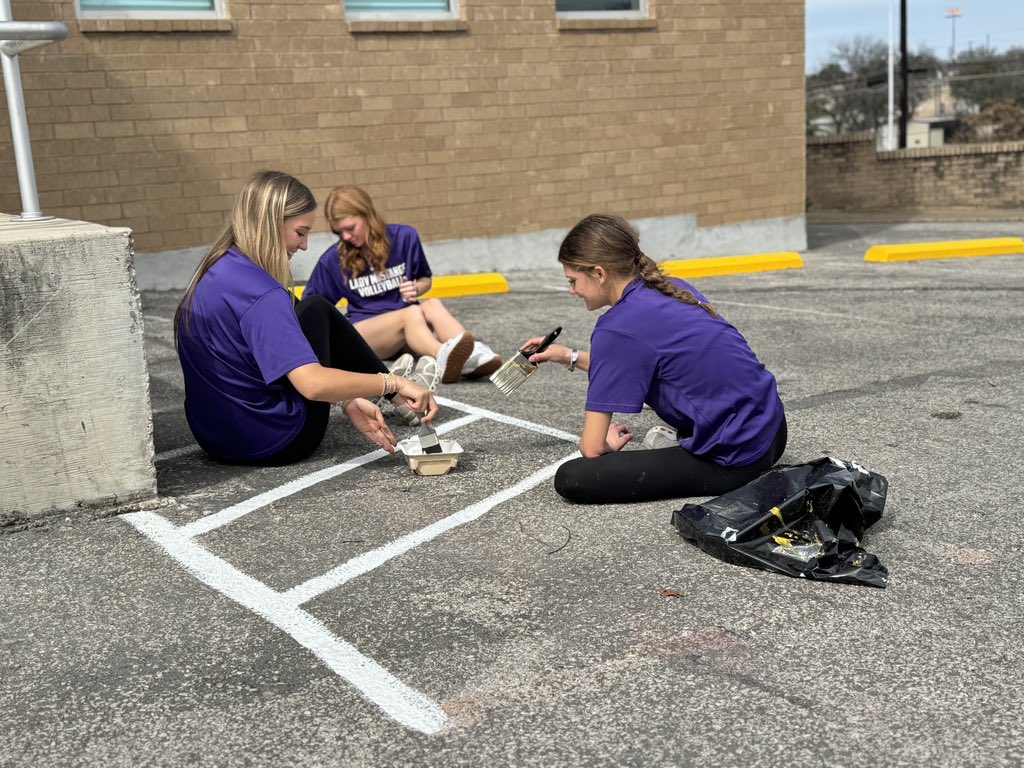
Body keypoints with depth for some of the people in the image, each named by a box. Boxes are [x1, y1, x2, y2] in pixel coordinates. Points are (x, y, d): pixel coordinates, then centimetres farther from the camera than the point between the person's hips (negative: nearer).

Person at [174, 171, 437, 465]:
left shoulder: (215, 273, 4)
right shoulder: (259, 293, -25)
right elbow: (313, 383, -34)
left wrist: (347, 401, 3)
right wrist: (394, 383, -21)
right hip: (277, 445, -8)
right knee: (316, 311, 8)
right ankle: (395, 396, 27)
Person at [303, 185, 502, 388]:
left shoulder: (404, 237, -1)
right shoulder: (333, 259, -2)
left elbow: (426, 279, 14)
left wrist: (416, 289, -8)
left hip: (407, 324, 2)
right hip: (362, 330, -2)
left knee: (433, 305, -32)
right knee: (412, 313, -35)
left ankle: (475, 355, -60)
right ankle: (443, 357, -69)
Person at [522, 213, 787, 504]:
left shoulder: (617, 329, -16)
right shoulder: (672, 288, 7)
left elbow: (591, 448, -13)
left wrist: (609, 445, 10)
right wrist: (571, 357, 27)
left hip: (736, 463, -9)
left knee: (570, 478, -14)